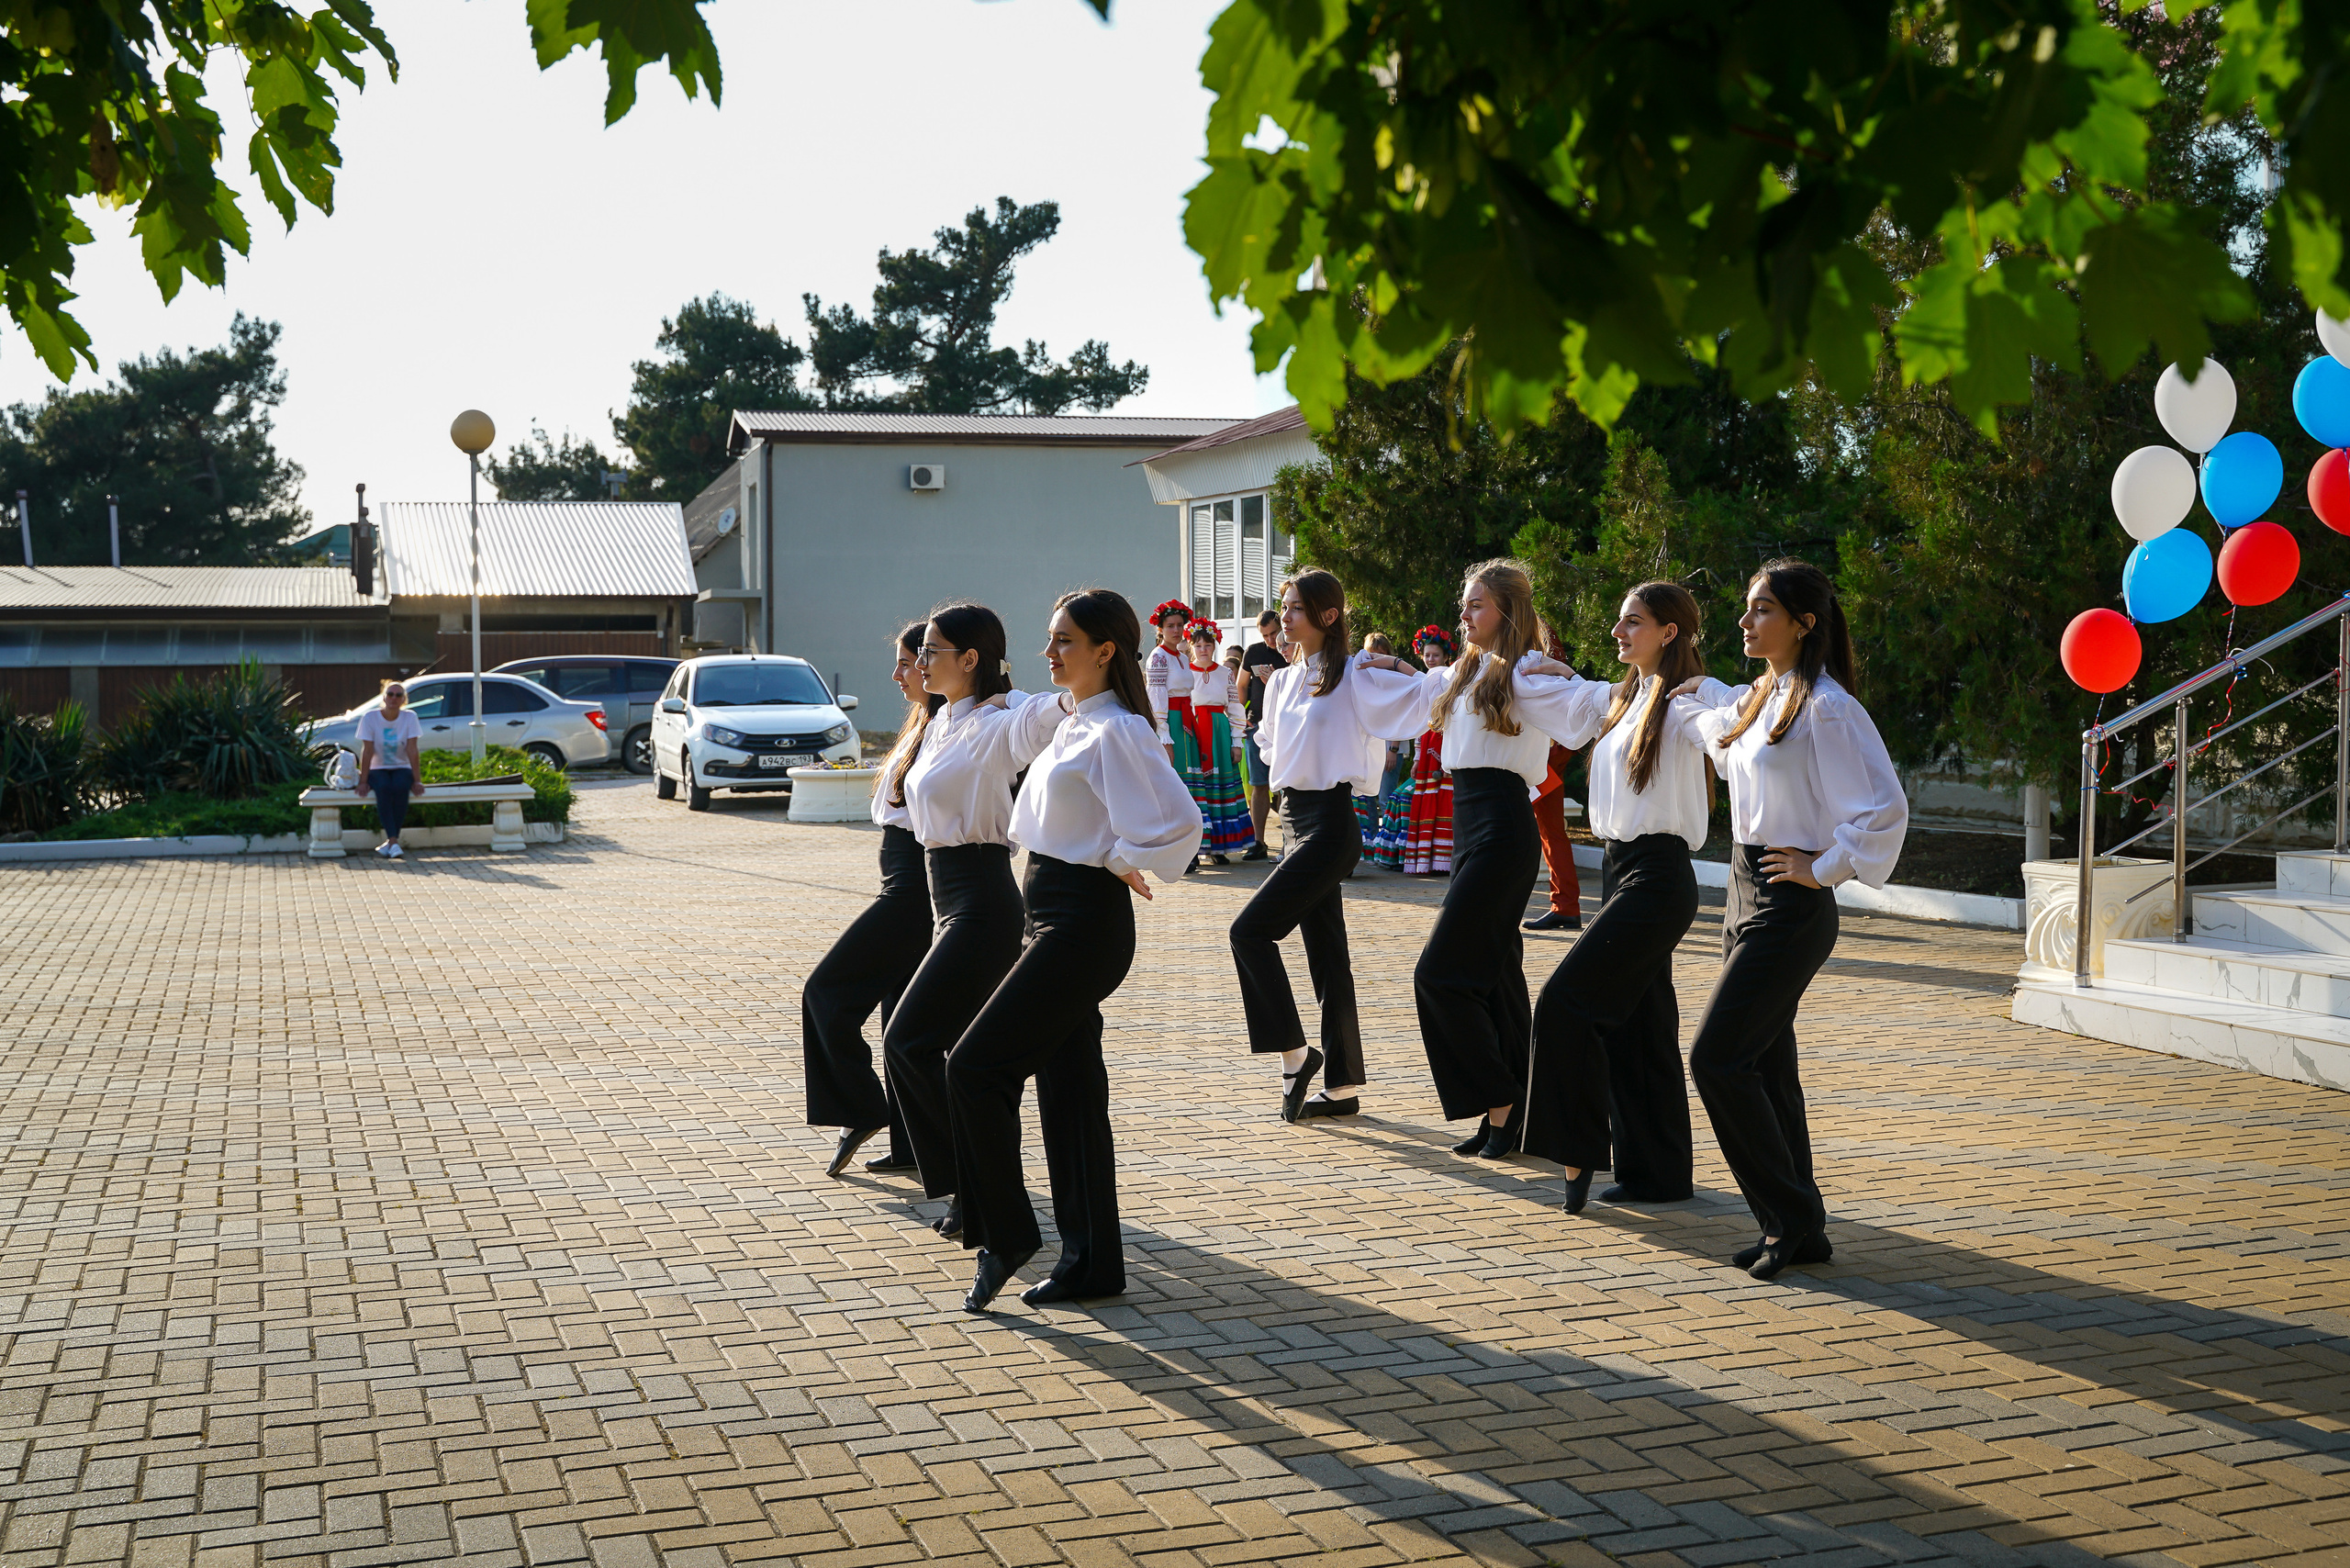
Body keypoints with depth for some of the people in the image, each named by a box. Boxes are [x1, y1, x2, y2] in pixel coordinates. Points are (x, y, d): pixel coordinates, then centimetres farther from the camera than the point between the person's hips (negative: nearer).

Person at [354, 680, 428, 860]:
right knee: (383, 787, -35)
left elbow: (412, 751, -7)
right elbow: (367, 751, -9)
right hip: (378, 769, -1)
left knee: (401, 786, -34)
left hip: (401, 768, 1)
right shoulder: (370, 717, -5)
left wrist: (417, 780, -13)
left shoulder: (409, 718, -2)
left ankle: (390, 842, -29)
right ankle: (393, 842, -40)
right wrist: (363, 781, -15)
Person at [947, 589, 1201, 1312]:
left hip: (1083, 921, -10)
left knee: (977, 1066, -10)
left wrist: (1120, 861, -13)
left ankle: (1004, 1234, 2)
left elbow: (1179, 824, -26)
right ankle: (1091, 1261, 17)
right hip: (1055, 917, 10)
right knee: (1068, 1087, 11)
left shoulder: (1115, 732, -15)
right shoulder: (1073, 724, 13)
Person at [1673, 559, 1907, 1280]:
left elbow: (1884, 807, -23)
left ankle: (1791, 1220, -2)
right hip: (1747, 894, 9)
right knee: (1764, 1063, 11)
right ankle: (1798, 1228, 18)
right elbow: (1724, 736, 38)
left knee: (1716, 1057, -12)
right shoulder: (1760, 697, 12)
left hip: (1789, 906, -9)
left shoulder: (1824, 706, -16)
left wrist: (1824, 868, -16)